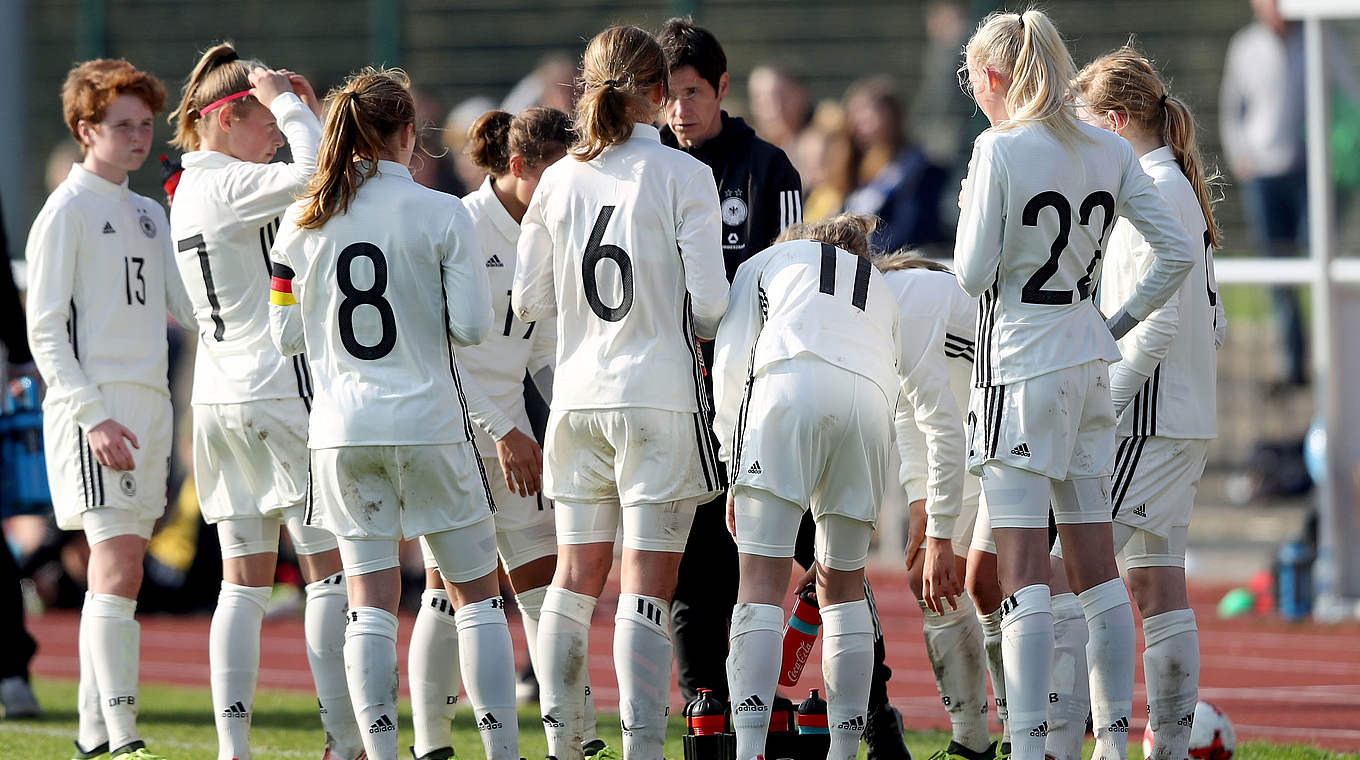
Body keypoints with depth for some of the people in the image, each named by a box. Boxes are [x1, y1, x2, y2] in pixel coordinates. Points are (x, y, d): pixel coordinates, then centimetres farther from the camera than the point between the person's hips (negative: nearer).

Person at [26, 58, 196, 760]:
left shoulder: (148, 215, 18)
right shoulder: (67, 211, -4)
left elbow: (187, 306, 18)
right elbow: (45, 333, -9)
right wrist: (92, 416, -18)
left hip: (149, 406, 8)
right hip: (95, 409, -8)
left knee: (118, 573, 8)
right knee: (117, 568, -16)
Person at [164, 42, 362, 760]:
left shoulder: (190, 189, 14)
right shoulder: (228, 183, -13)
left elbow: (306, 186, 19)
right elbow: (314, 172, -29)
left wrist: (303, 109, 11)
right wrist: (289, 104, -14)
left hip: (219, 400, 9)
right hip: (280, 391, -9)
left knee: (245, 580, 7)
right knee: (330, 571, -3)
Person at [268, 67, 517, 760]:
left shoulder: (303, 222, 1)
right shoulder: (441, 215, -7)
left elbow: (286, 334, 7)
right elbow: (472, 326, -10)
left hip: (342, 430, 2)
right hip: (428, 424, -2)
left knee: (370, 604, 4)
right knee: (476, 594, 8)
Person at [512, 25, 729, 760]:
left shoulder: (559, 181, 4)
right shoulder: (684, 176, -8)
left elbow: (529, 300, 7)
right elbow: (708, 299, -10)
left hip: (579, 397, 4)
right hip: (660, 395, -4)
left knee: (576, 575, 12)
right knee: (648, 583, -4)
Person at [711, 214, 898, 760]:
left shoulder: (766, 262, 30)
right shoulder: (880, 291, 39)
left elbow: (730, 364, 17)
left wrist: (735, 468, 19)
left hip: (790, 387, -3)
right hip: (868, 400, 3)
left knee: (761, 584, -7)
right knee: (842, 589, 16)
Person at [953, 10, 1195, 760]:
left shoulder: (1000, 150, -13)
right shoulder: (1108, 151, 5)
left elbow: (974, 274, -12)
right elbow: (1176, 250, 5)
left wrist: (969, 210, 6)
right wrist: (1121, 321, 13)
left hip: (1019, 368, -6)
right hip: (1089, 365, 6)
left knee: (1022, 571, -6)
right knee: (1096, 566, 11)